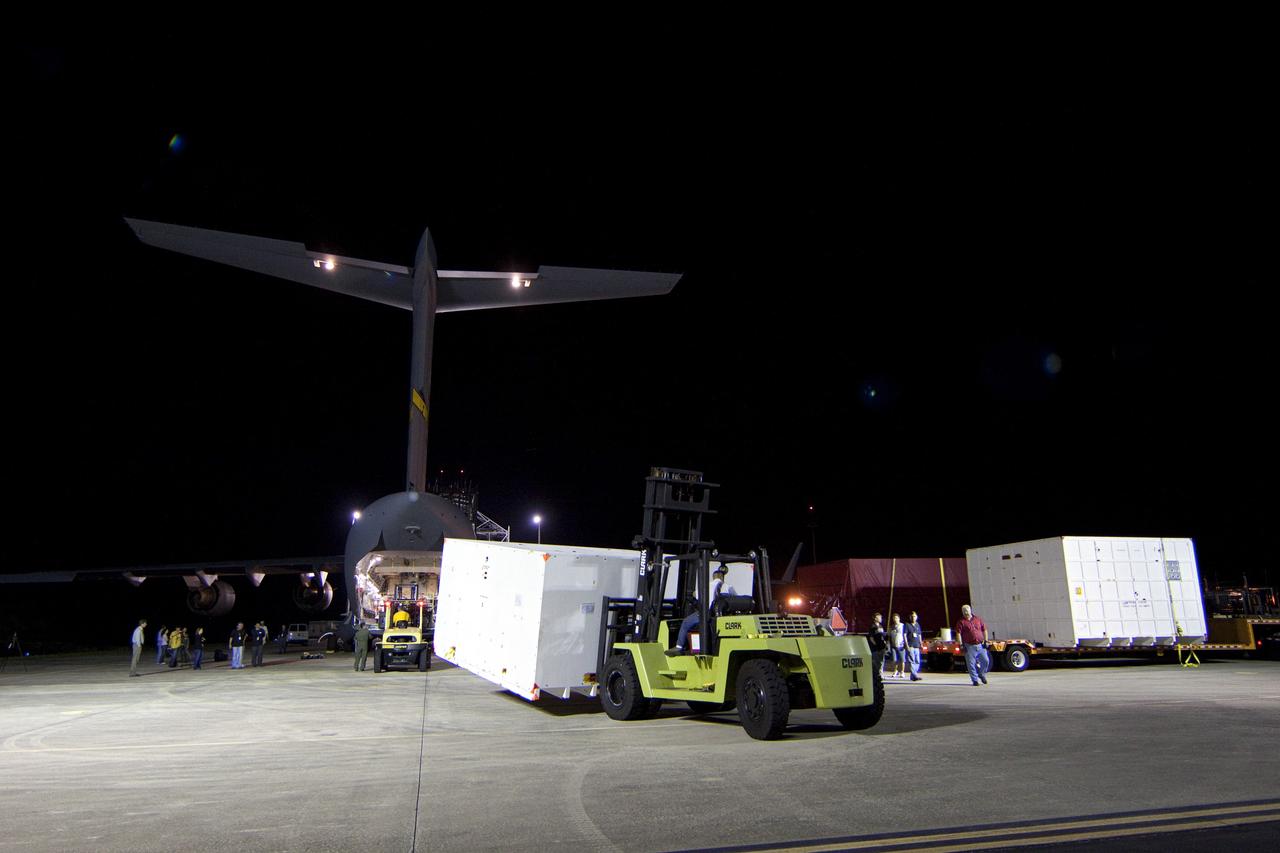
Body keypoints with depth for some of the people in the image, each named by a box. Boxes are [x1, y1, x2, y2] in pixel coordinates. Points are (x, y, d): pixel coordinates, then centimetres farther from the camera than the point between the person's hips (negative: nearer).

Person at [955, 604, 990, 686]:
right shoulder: (961, 622, -1)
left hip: (980, 645, 3)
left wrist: (985, 641, 7)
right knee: (971, 664, -4)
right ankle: (975, 680, 7)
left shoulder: (978, 619, 9)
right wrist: (961, 644, -14)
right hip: (969, 646, -3)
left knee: (985, 661, 4)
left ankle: (982, 675, 29)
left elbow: (984, 630, 14)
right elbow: (958, 633, -6)